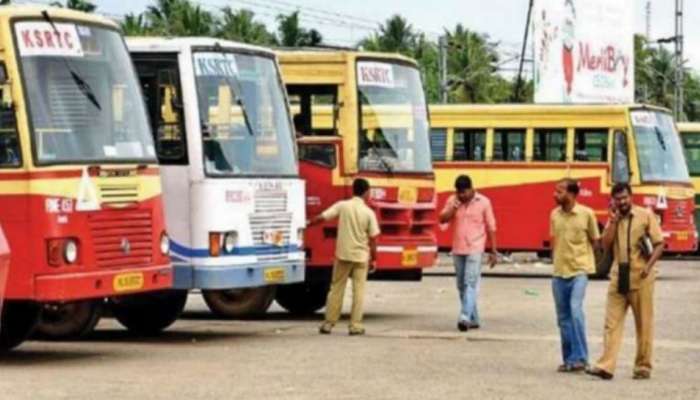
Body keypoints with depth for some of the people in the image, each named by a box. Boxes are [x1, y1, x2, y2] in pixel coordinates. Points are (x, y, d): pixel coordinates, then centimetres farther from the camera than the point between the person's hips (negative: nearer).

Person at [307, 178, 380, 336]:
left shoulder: (342, 206, -4)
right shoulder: (369, 213, -6)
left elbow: (321, 218, -6)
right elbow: (372, 239, -4)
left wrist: (306, 225, 8)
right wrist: (373, 259, 6)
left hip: (343, 254, 1)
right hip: (361, 256, -1)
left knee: (336, 289, 9)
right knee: (358, 290, 5)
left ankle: (329, 323, 10)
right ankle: (355, 325, 3)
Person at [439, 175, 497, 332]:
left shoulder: (483, 202, -4)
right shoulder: (452, 201, 4)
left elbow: (491, 228, 1)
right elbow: (442, 219, -3)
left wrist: (494, 252, 1)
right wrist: (453, 208, -20)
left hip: (475, 249, -5)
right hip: (458, 249, 5)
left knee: (470, 283, -16)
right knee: (462, 286, 10)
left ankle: (465, 317, -26)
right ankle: (473, 319, 20)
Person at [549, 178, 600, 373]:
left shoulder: (586, 214, -6)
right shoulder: (554, 215, 5)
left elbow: (595, 241, 3)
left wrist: (584, 259, 1)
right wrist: (557, 260, 9)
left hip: (579, 271, -5)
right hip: (559, 271, 5)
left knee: (575, 310, -19)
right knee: (563, 316, 8)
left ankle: (580, 357, -13)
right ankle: (568, 359, 17)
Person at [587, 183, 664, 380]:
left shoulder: (646, 216, -1)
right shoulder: (613, 219, 12)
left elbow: (659, 243, -3)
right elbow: (606, 244, 1)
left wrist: (649, 265, -16)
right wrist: (614, 220, -6)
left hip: (640, 277, -4)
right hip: (618, 277, 4)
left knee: (644, 324, 3)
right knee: (612, 322, -3)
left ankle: (643, 367, 11)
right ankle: (606, 366, -7)